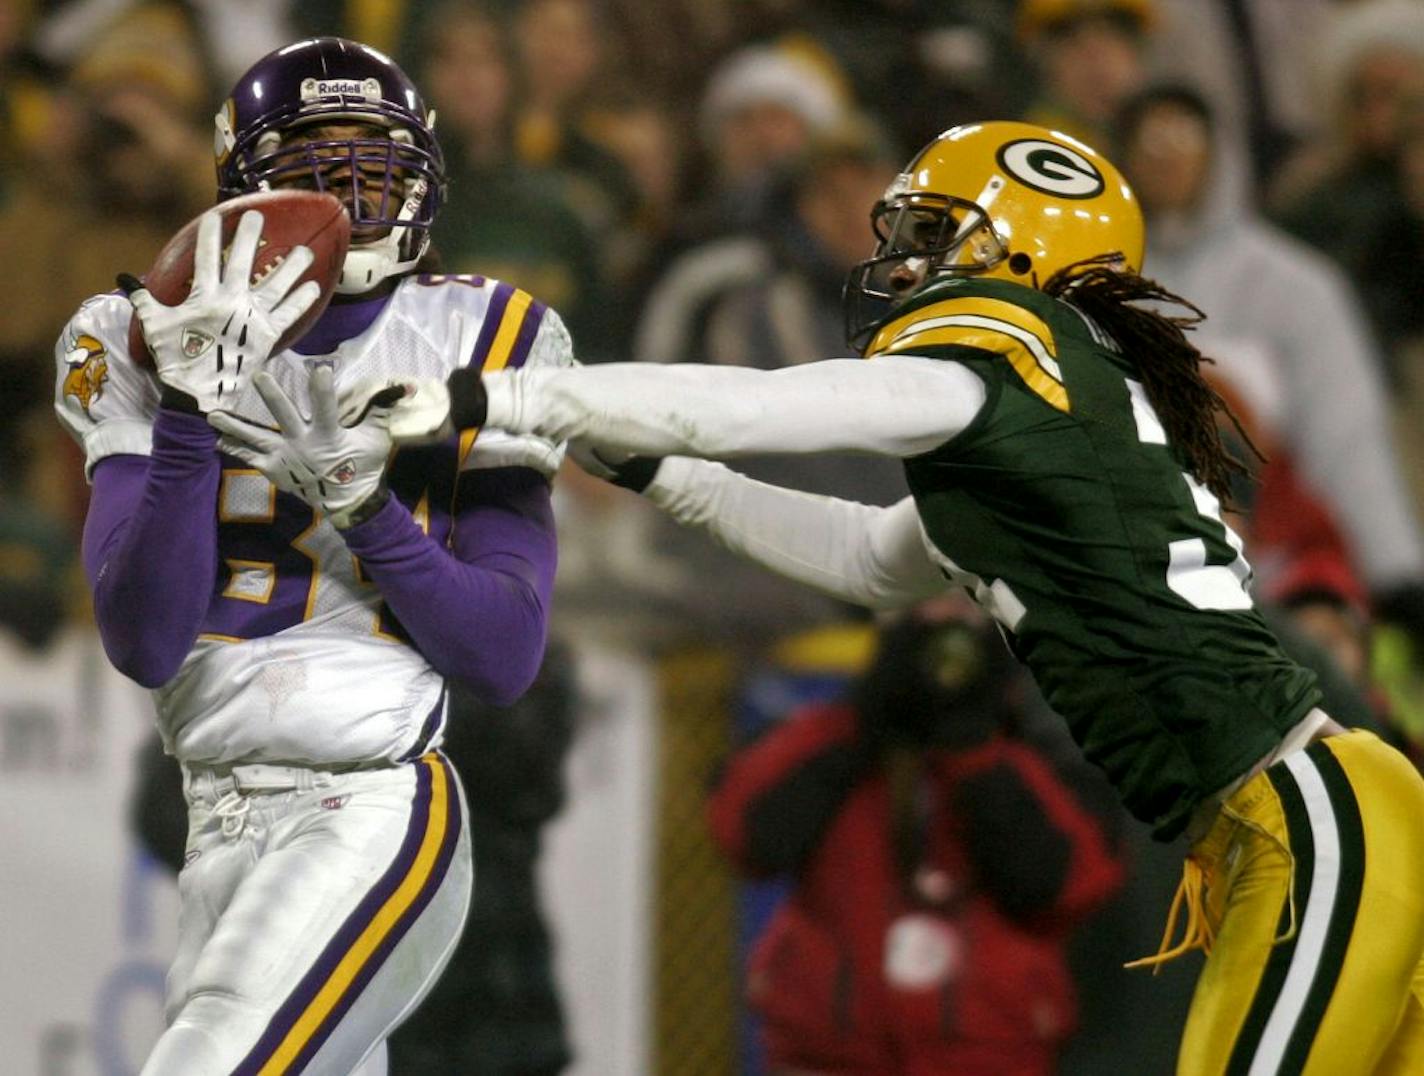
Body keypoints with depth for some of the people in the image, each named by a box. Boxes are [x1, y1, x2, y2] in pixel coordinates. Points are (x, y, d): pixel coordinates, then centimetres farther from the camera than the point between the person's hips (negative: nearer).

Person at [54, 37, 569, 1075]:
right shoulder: (151, 347, 4)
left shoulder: (476, 346, 1)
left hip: (374, 821, -4)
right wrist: (194, 413, -17)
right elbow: (144, 643, -8)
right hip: (224, 827, 4)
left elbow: (506, 660, -4)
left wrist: (359, 496, -15)